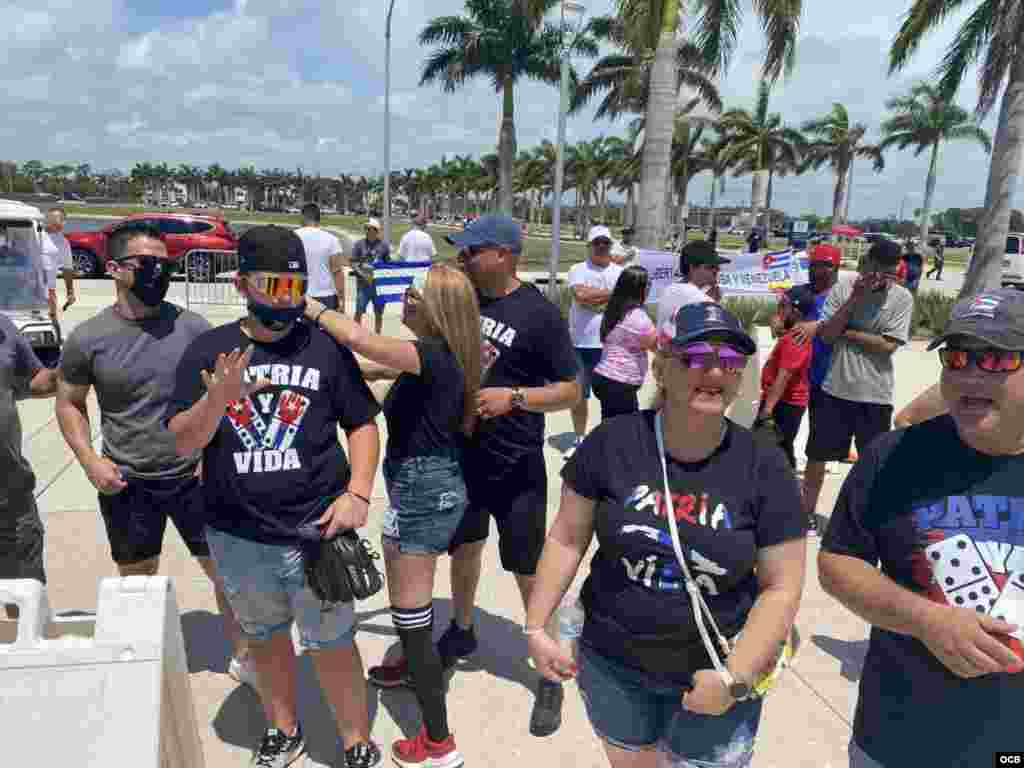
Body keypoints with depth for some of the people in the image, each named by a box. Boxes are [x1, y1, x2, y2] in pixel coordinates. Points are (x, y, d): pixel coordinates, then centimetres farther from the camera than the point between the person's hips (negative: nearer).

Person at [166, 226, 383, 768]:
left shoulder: (325, 348, -4)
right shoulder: (207, 350, -1)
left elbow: (363, 424, 1)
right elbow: (182, 443, -5)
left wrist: (357, 493, -12)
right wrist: (219, 398, -24)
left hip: (316, 530, -2)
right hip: (237, 537, 3)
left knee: (332, 643, 9)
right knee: (264, 637, 23)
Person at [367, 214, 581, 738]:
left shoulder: (538, 313, -15)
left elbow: (571, 391, -12)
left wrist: (514, 396, -25)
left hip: (514, 464, -6)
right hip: (459, 452, 6)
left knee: (528, 568, 4)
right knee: (463, 546, 24)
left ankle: (550, 674, 22)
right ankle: (461, 632, 48)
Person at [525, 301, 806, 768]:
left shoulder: (765, 468, -13)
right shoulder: (611, 443, -13)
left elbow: (781, 586, -9)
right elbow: (567, 539, -4)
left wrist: (735, 679, -16)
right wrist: (536, 627, -4)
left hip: (715, 673, -1)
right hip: (612, 664, 1)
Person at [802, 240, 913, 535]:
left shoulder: (902, 298, -5)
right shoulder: (842, 288, -4)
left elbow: (888, 345, -12)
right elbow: (826, 335, -11)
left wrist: (845, 332, -12)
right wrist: (855, 299, -19)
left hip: (875, 394, 0)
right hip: (835, 388, 1)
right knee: (817, 455, 10)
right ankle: (807, 512, 27)